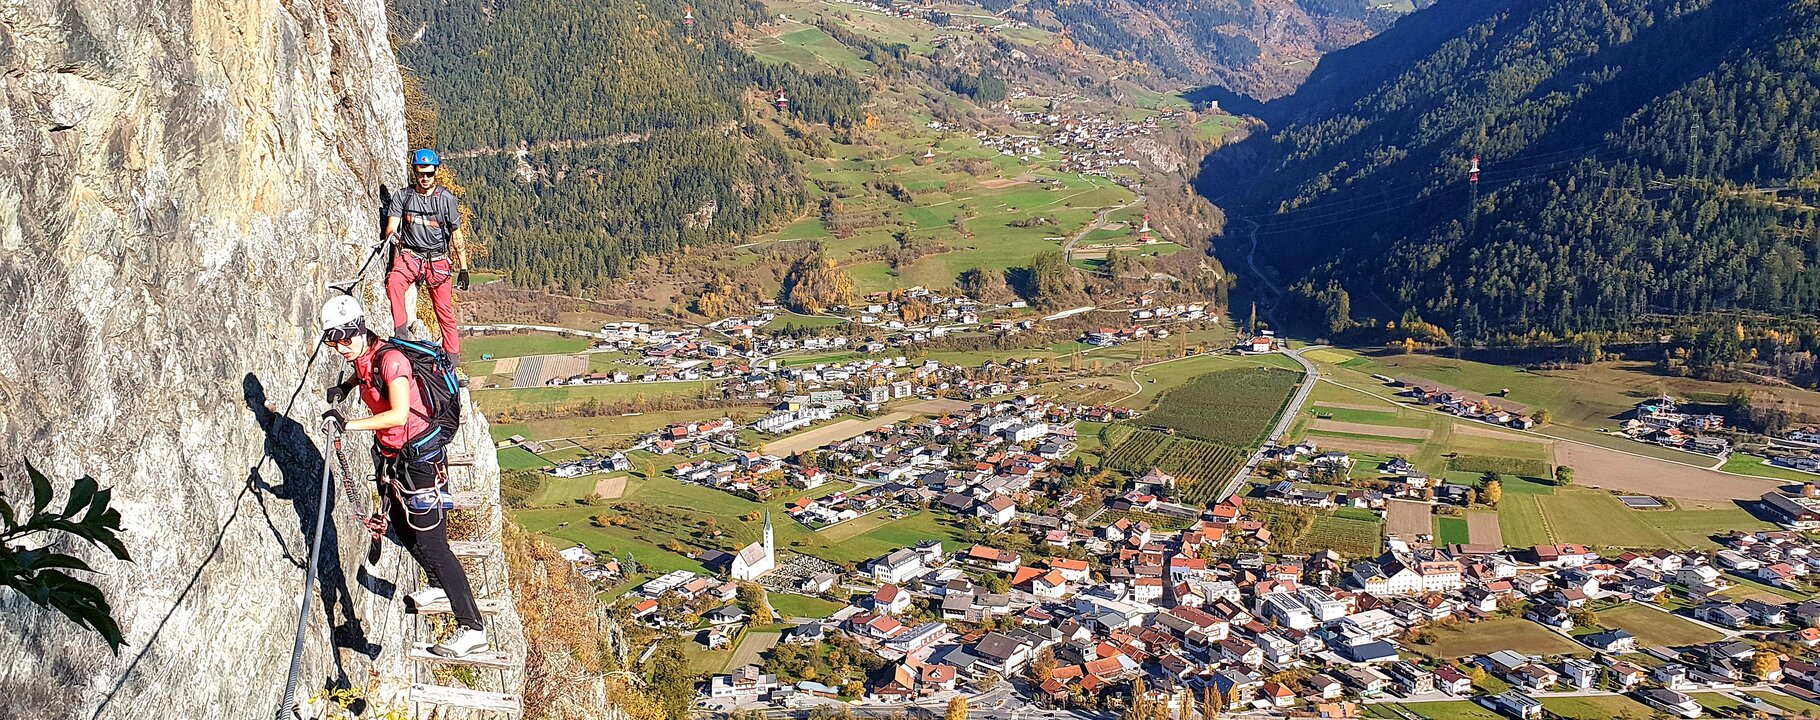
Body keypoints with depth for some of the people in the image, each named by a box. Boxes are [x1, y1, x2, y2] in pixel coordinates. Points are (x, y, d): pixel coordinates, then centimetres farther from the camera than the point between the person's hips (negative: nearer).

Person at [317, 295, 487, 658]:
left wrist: (349, 424, -39)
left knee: (431, 543, -12)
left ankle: (472, 628, -10)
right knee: (403, 530, 24)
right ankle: (438, 584, 48)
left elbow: (399, 414, -36)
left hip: (418, 459, -10)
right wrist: (346, 385, 16)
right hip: (392, 458, 10)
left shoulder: (390, 358, -22)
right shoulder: (362, 357, 5)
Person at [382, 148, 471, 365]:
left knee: (445, 312, 0)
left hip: (437, 260, 0)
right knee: (393, 282, -33)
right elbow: (391, 227, -4)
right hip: (409, 255, 0)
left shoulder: (446, 198, -1)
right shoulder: (402, 196, 2)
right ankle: (401, 332, -28)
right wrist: (392, 235, -30)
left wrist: (463, 269, 3)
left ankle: (453, 359, 11)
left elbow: (457, 235, 4)